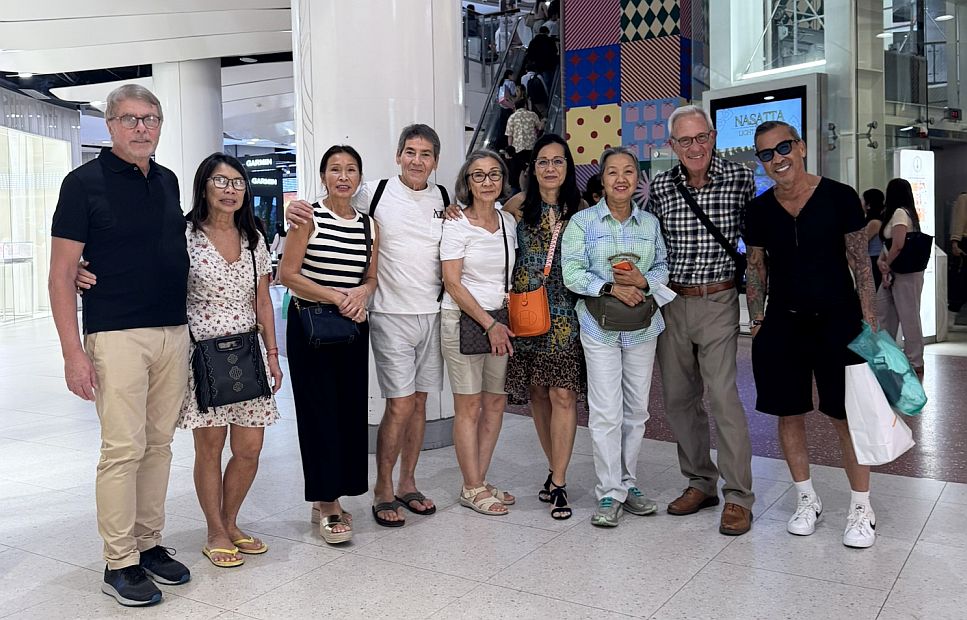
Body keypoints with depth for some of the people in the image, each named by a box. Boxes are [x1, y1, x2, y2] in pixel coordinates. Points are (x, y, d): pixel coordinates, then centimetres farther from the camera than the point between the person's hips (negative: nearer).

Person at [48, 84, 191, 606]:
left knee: (159, 444, 10)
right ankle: (119, 563, 7)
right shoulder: (84, 182, -5)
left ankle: (149, 545, 23)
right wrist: (73, 351, -14)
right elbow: (61, 274, -7)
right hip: (116, 335, -6)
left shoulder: (168, 181, 13)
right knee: (123, 448, -5)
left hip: (173, 333, 6)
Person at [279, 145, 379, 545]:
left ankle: (332, 497, 21)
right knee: (320, 411, -3)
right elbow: (287, 274, -10)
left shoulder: (369, 226, 8)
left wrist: (361, 294, -7)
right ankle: (326, 501, 8)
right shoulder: (309, 217, -5)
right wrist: (336, 297, -17)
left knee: (351, 409, 6)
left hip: (352, 328, 5)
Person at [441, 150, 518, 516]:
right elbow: (453, 283, -12)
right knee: (469, 407, 0)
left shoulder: (508, 221, 10)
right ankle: (472, 489, 11)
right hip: (463, 319, -6)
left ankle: (479, 482, 21)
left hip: (500, 321, 6)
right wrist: (489, 324, -14)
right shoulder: (456, 224, -8)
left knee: (496, 403, 8)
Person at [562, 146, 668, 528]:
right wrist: (610, 288, -20)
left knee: (636, 409, 11)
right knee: (606, 411, -5)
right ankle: (610, 493, 6)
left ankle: (628, 484, 25)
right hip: (600, 326, -4)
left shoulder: (650, 223, 8)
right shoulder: (583, 221, -3)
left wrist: (644, 281, -13)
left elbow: (663, 268, 9)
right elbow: (572, 272, -8)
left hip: (642, 326, 4)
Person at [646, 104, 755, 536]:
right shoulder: (660, 187, 3)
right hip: (671, 303, 4)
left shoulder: (740, 179, -5)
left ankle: (738, 497, 3)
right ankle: (700, 483, 25)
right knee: (678, 399, 10)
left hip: (717, 302, -4)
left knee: (723, 398, -9)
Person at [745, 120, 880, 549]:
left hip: (838, 321, -3)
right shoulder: (759, 210, 2)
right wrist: (756, 325, 4)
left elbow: (860, 264, -2)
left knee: (847, 416, 2)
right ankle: (807, 500, 26)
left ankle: (861, 509, 18)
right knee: (789, 415, 8)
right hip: (783, 325, 3)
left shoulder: (839, 198, -6)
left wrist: (870, 321, -6)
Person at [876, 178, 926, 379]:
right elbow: (887, 244, 15)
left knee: (909, 318, -3)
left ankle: (915, 364, 5)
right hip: (896, 273, 10)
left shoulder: (900, 213, -13)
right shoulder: (905, 212, 17)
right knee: (882, 316, 11)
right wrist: (880, 261, -2)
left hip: (905, 273, -10)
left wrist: (886, 267, -9)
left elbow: (898, 245, -22)